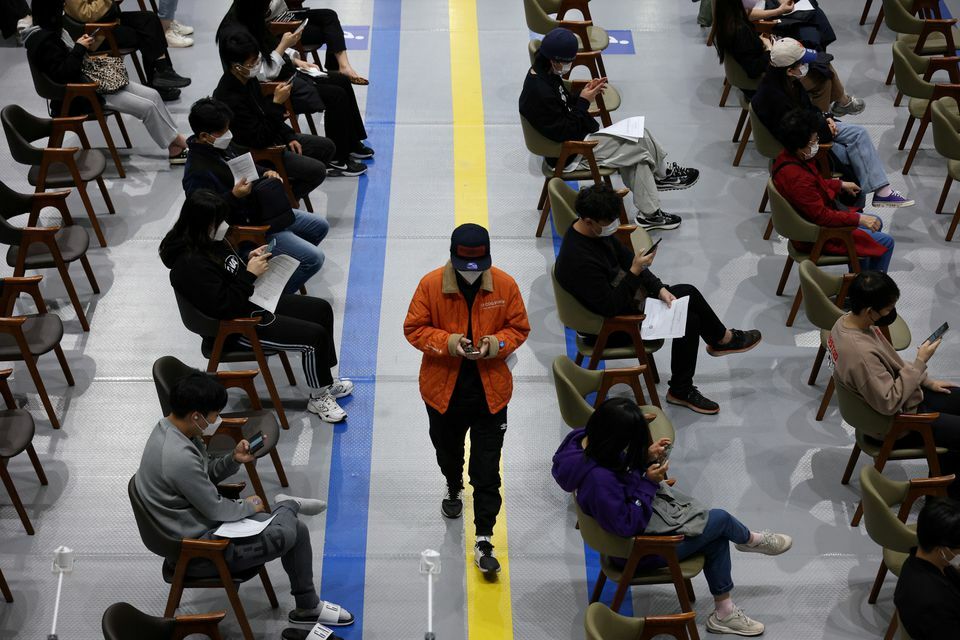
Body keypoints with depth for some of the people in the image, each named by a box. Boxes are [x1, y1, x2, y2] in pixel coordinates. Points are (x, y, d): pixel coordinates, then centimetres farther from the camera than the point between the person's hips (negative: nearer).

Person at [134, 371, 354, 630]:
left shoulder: (171, 428, -1)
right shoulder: (179, 457, -32)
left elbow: (208, 473, 13)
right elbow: (217, 510, -21)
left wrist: (233, 459, -6)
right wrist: (249, 506, -1)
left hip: (202, 522, 10)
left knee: (298, 529, 2)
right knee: (286, 535, -18)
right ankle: (287, 506, 14)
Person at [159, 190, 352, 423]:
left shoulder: (211, 241, 0)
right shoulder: (192, 265, -29)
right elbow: (223, 306, -29)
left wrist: (250, 259, 0)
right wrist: (250, 274, -25)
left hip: (253, 301, 11)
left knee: (322, 309, 11)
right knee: (314, 336, -15)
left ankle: (325, 381, 23)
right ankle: (318, 398, 8)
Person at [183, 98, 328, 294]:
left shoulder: (220, 147, 2)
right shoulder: (197, 173, -27)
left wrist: (264, 173, 3)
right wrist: (234, 196, -35)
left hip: (261, 209, 10)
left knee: (321, 226, 20)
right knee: (314, 258, -15)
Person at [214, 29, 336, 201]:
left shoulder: (248, 78, -3)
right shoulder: (230, 99, -31)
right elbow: (260, 140, -28)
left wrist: (289, 137, 5)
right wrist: (277, 104, -29)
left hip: (271, 137, 9)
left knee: (327, 147, 11)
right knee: (317, 171, -18)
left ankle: (289, 185, 18)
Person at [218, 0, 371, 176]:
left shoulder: (250, 21, 1)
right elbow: (263, 74, -25)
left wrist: (296, 60, 7)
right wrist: (284, 46, -21)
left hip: (285, 74, 10)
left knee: (343, 81, 7)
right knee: (336, 96, -15)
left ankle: (352, 144, 17)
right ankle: (336, 160, -3)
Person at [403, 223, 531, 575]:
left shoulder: (505, 285, -11)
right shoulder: (431, 284, -14)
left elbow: (519, 328, 0)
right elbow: (413, 328, -6)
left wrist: (498, 343, -21)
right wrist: (447, 342, -23)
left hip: (490, 391, -1)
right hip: (443, 388, 1)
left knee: (487, 469, 0)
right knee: (448, 451, 26)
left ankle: (484, 540, 9)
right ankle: (453, 489, 59)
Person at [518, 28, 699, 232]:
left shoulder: (544, 73, 1)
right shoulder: (539, 93, -30)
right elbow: (564, 133, -27)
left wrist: (583, 94, -3)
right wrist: (584, 101, -18)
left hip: (581, 137, 10)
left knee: (638, 153, 3)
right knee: (640, 140, -6)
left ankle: (650, 213, 9)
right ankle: (664, 174, 23)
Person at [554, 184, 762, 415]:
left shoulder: (595, 229, -7)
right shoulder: (579, 261, -35)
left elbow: (626, 258, 5)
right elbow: (610, 308, -30)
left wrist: (659, 289, -4)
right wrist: (635, 271, -27)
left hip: (620, 294, 9)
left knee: (688, 293, 8)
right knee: (687, 320, -9)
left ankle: (721, 339, 28)